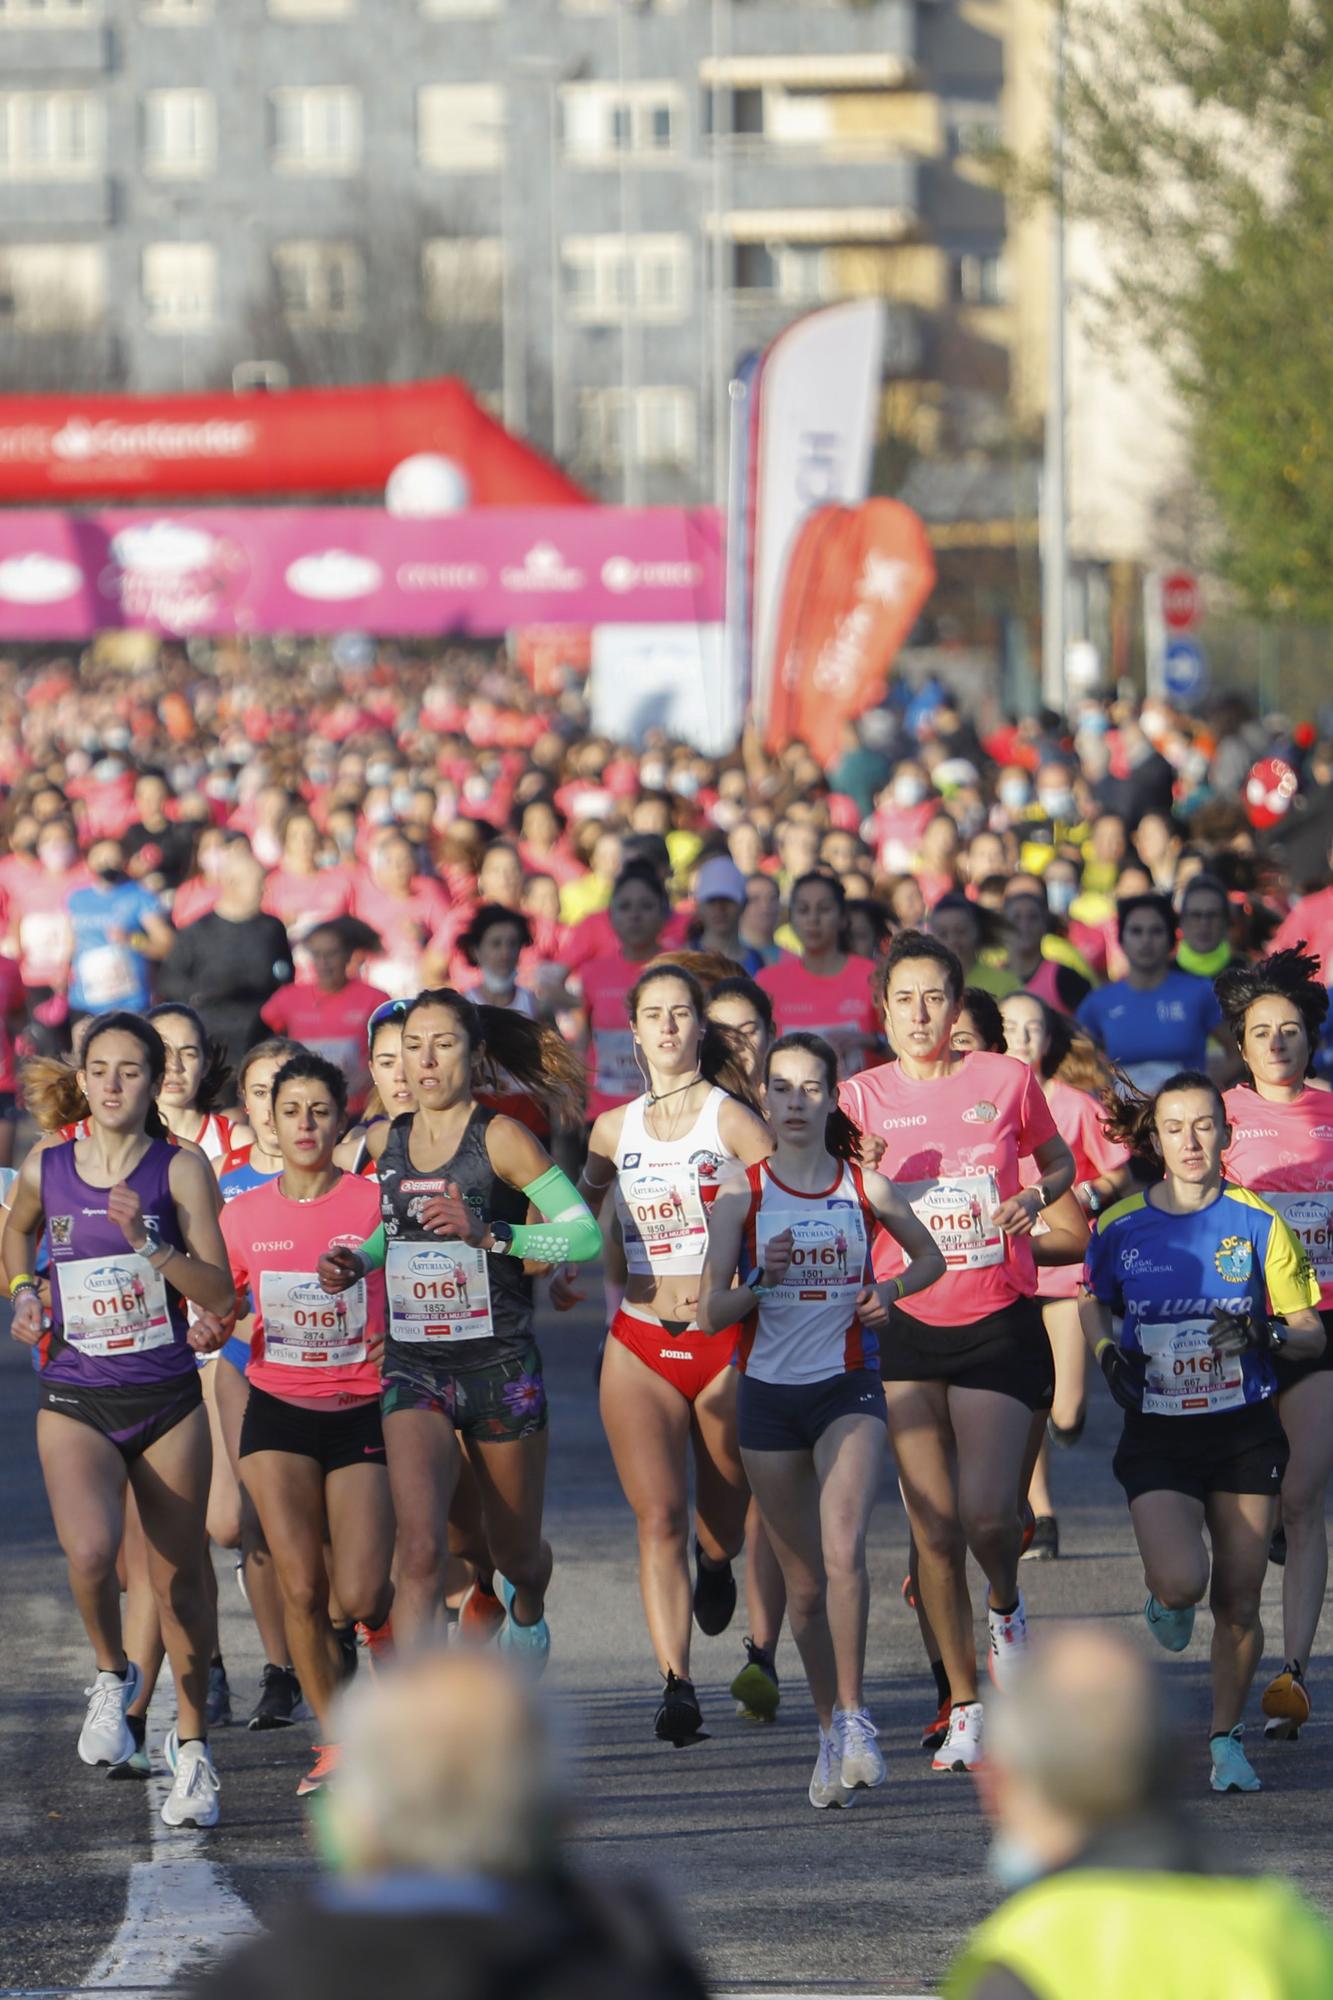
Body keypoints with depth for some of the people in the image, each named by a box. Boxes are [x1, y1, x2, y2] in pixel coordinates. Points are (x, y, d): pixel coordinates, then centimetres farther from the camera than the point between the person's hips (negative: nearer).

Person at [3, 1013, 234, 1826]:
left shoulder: (180, 1169, -5)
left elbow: (219, 1292, -10)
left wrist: (148, 1242, -23)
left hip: (168, 1400, 0)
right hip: (76, 1402, 0)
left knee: (180, 1578, 7)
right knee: (92, 1552, -25)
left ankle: (194, 1750, 24)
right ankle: (113, 1677, 5)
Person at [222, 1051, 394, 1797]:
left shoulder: (376, 1204, -6)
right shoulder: (244, 1215, 3)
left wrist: (398, 1344, -13)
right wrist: (236, 1328, -7)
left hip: (361, 1413, -2)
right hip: (279, 1411, 2)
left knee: (360, 1596, -7)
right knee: (301, 1587, -8)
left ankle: (364, 1627, 32)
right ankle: (336, 1741, 6)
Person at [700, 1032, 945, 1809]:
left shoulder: (868, 1190, -1)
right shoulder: (741, 1197, -1)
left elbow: (931, 1257, 16)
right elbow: (711, 1313, -3)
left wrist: (887, 1292, -4)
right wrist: (762, 1281, -21)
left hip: (849, 1389, -1)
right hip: (769, 1392, 1)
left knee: (844, 1551, -22)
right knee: (804, 1580, 8)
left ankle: (854, 1717, -16)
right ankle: (832, 1729, 22)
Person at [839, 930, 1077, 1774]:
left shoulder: (1007, 1081, 1)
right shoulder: (863, 1098, 2)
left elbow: (1059, 1163, 16)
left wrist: (1033, 1199, -5)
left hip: (999, 1323, -1)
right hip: (906, 1326, 1)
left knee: (987, 1512, -13)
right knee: (934, 1528, 0)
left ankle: (1008, 1607, 23)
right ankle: (965, 1710, 12)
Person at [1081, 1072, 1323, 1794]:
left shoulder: (1259, 1223, -4)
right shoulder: (1122, 1228, -2)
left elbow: (1311, 1335, 2)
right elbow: (1094, 1304, 17)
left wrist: (1266, 1334, -19)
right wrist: (1107, 1352, -3)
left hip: (1245, 1430, 0)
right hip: (1158, 1436, 0)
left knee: (1238, 1602, 2)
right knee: (1181, 1584, -19)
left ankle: (1226, 1736, 22)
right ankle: (1165, 1597, 18)